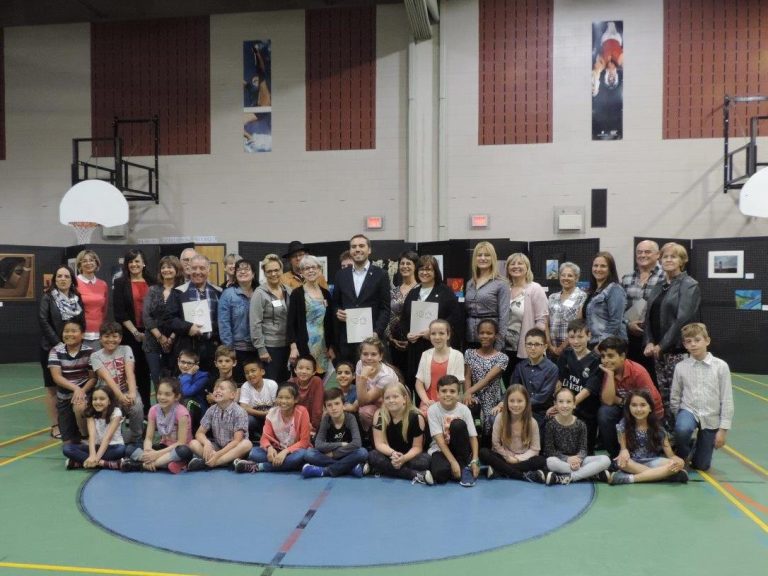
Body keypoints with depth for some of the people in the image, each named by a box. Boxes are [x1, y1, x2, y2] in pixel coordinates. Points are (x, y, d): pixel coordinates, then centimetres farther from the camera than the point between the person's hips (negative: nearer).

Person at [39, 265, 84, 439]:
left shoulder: (77, 298, 9)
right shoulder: (48, 297, -2)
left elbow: (82, 322, 9)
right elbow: (43, 322, -12)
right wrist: (58, 343, -16)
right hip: (52, 348, -3)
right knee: (53, 388, 4)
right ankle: (55, 426, 9)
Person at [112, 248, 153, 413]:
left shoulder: (151, 282, 9)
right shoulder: (120, 283, 1)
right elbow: (119, 312, -5)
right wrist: (135, 332, -10)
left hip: (149, 334, 3)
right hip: (129, 334, -2)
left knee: (145, 371, 7)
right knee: (130, 371, -1)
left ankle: (146, 409, 16)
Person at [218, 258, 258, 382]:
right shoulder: (228, 294, -4)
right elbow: (224, 324, -8)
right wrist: (228, 348, -12)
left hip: (257, 348, 3)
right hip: (238, 348, -3)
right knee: (239, 383, 5)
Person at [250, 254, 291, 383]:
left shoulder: (287, 291, 8)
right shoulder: (260, 293, -8)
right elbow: (255, 324, -12)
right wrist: (261, 349, -15)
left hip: (286, 345, 5)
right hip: (269, 346, -5)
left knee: (285, 382, 12)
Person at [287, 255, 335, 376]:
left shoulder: (326, 293, 10)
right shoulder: (297, 293, -2)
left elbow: (330, 322, 13)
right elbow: (291, 322, -6)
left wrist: (331, 346, 10)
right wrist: (293, 347, -15)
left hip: (322, 345, 4)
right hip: (303, 345, -4)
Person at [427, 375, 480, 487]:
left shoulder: (464, 410, -9)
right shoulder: (433, 410, -13)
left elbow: (473, 437, -9)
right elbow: (439, 439, -18)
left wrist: (474, 461, -22)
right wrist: (453, 462, -26)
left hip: (460, 449, 2)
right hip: (440, 450, -2)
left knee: (458, 424, -29)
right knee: (440, 474, -36)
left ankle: (465, 467, -16)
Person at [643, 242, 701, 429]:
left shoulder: (689, 285, -4)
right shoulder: (658, 287, 16)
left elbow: (683, 319, -14)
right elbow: (648, 317, 14)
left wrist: (662, 345, -14)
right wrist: (649, 343, -2)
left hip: (678, 350, -6)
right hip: (658, 350, 6)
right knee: (663, 395, 8)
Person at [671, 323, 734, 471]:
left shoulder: (721, 366, -9)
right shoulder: (680, 367, -4)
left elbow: (727, 400, -6)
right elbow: (675, 397, 5)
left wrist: (723, 429, -6)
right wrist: (679, 418, 3)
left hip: (711, 418, 0)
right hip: (688, 410, 0)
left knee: (701, 465, 5)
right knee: (682, 429, -37)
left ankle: (695, 447, 41)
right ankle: (682, 454, -3)